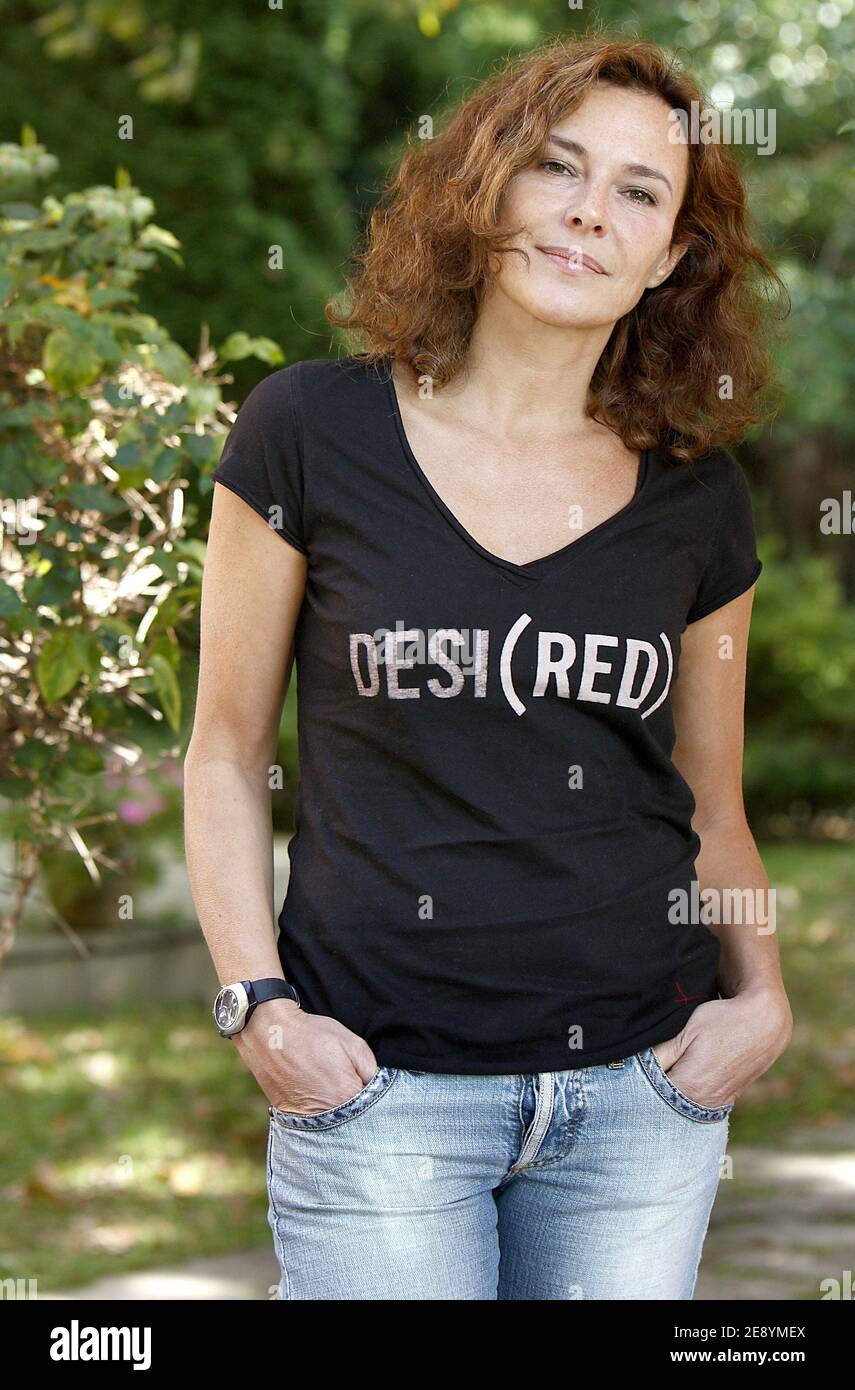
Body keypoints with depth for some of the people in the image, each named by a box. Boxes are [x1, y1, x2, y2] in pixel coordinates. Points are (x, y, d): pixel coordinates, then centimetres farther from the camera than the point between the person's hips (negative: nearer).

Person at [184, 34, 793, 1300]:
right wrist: (257, 1005, -7)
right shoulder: (314, 433, -2)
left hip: (640, 1095, 3)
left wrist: (761, 996, 0)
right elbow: (228, 750, 3)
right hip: (377, 1088, -3)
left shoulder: (697, 496, 6)